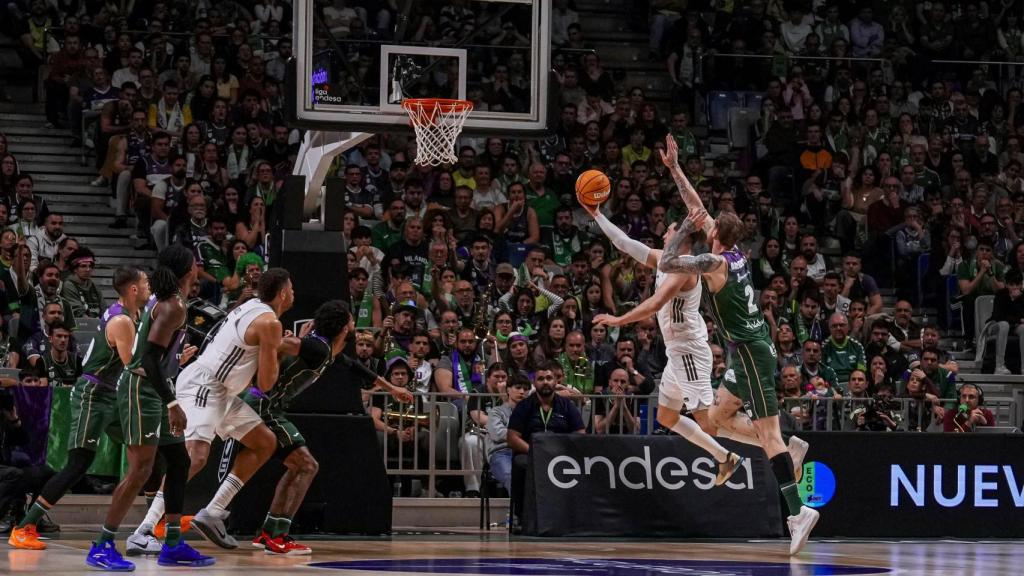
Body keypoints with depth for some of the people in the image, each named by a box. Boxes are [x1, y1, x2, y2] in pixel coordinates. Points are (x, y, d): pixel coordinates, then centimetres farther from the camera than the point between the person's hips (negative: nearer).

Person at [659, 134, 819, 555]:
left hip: (751, 353, -9)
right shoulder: (733, 252, 7)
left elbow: (664, 264, -18)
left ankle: (798, 511, -18)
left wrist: (686, 230, -11)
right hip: (751, 349, 9)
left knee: (768, 433, -12)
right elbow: (698, 208, 17)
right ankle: (791, 448, 14)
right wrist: (674, 168, 19)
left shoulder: (715, 262, -16)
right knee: (719, 417, 20)